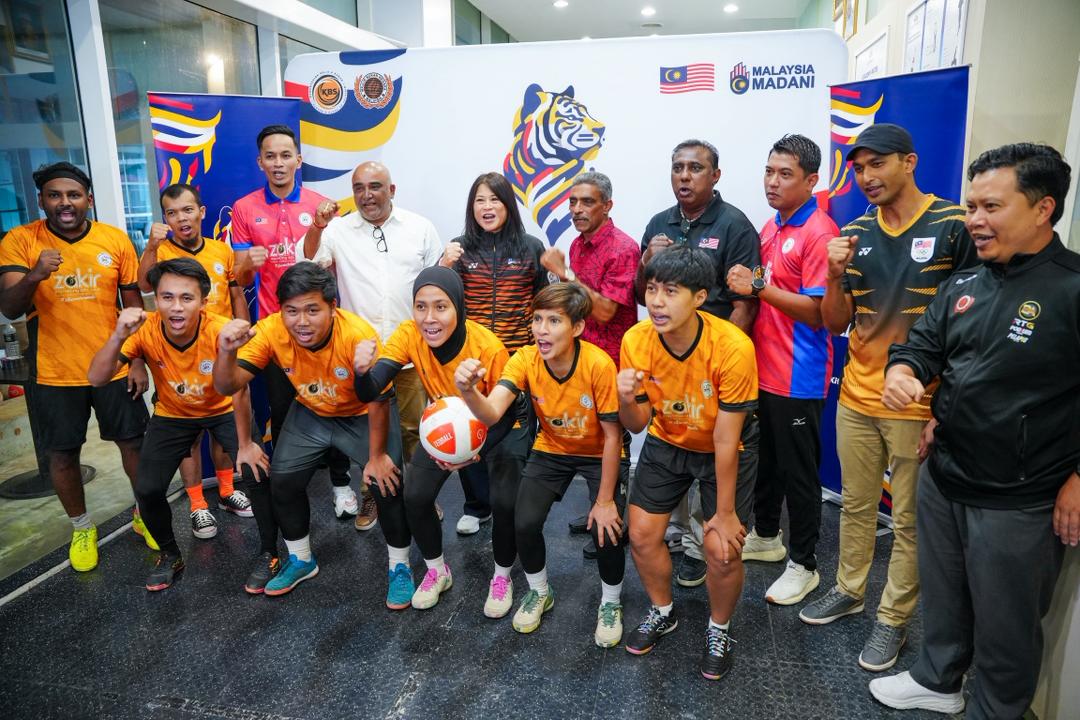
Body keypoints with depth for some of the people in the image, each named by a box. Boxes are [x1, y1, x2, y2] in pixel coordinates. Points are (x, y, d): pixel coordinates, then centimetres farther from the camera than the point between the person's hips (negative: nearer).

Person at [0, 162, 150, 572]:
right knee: (62, 454, 11)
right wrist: (34, 275, -34)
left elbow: (134, 306, 2)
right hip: (54, 374, 0)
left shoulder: (116, 239, -4)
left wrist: (138, 361, 0)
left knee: (132, 442, 11)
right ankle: (81, 528, 33)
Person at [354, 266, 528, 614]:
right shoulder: (409, 335, -24)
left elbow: (507, 414, -19)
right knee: (415, 497, -12)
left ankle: (502, 577, 10)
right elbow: (369, 393, -31)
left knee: (505, 502, -22)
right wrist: (363, 371, -54)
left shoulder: (489, 348, -32)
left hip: (495, 430, -3)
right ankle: (437, 571, 18)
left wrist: (476, 450, -35)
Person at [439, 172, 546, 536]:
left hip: (518, 361, -1)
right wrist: (443, 268, -11)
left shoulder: (531, 248, 5)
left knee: (515, 441, 1)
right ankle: (477, 506, 27)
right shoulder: (460, 248, 6)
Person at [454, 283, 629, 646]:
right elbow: (491, 413, -35)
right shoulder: (525, 360, -21)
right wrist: (468, 391, -58)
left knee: (606, 529, -18)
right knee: (525, 523, -13)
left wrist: (605, 500, -17)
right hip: (551, 450, 3)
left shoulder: (599, 364, -29)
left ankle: (611, 602, 16)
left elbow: (612, 435, -20)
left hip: (599, 455, -2)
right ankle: (539, 593, 20)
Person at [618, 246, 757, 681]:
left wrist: (725, 513, -16)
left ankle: (719, 629, 21)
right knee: (641, 535, 1)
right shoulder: (636, 340, -21)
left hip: (723, 452, -3)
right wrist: (627, 401, -34)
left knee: (722, 550, -11)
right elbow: (638, 424, -10)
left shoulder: (732, 348, -32)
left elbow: (725, 440, -25)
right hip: (666, 444, 4)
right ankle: (663, 612, 32)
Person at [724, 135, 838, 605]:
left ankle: (803, 566, 21)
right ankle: (765, 536, 40)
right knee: (765, 459, 21)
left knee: (798, 471, 5)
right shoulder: (770, 228, 11)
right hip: (762, 368, 8)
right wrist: (747, 286, 3)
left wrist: (758, 286, -22)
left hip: (798, 377, -8)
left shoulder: (819, 233, -15)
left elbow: (816, 311, -20)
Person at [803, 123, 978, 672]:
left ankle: (893, 619, 26)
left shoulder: (954, 226, -9)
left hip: (918, 406, -4)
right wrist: (836, 274, -11)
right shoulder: (855, 234, 5)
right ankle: (848, 590, 38)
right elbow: (834, 323, 7)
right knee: (855, 505, 19)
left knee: (908, 521, 9)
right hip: (856, 399, 5)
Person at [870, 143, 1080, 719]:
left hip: (1019, 502, -6)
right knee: (942, 594, 24)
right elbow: (923, 342, 10)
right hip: (941, 478, 6)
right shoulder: (963, 285, 6)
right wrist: (902, 370, -14)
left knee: (1005, 623, 14)